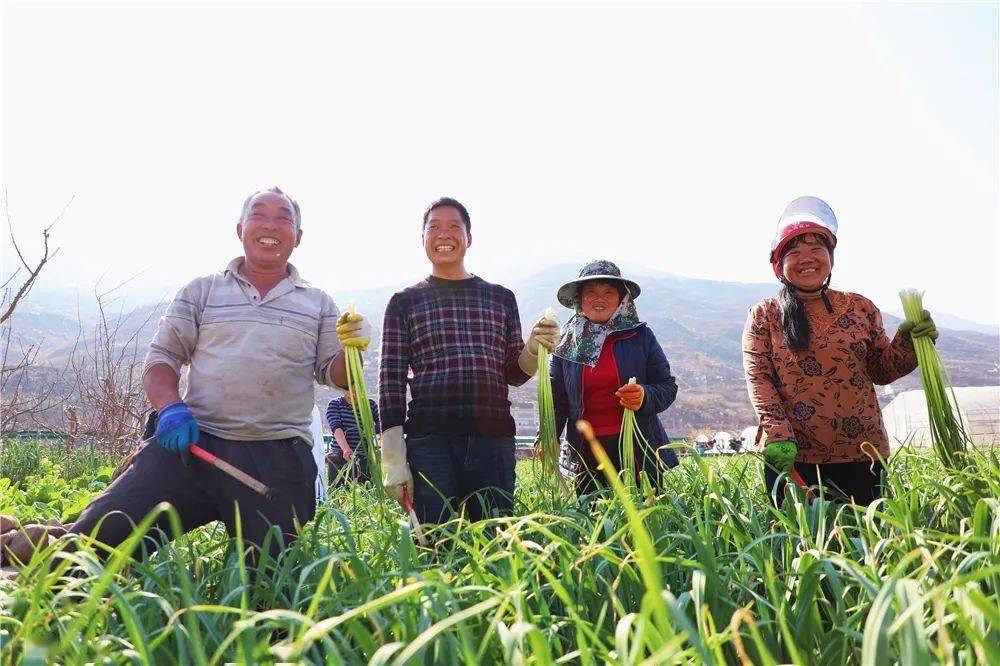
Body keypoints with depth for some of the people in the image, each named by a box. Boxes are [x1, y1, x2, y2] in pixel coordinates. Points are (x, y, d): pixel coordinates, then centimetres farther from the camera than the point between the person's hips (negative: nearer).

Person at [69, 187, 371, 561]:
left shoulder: (318, 304, 16)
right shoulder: (201, 291, 15)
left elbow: (335, 376, 12)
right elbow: (162, 358, 12)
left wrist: (351, 349, -11)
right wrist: (170, 408, -8)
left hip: (279, 459, 0)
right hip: (194, 442, 0)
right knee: (101, 531, -14)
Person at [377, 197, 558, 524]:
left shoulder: (501, 297, 14)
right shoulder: (404, 301, 8)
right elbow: (391, 380, 4)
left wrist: (534, 348, -3)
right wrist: (393, 460, -3)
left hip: (495, 438, 2)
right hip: (430, 440, -2)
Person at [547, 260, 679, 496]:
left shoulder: (640, 336, 3)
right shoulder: (566, 343, 6)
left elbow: (668, 387, 4)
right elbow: (556, 399, 4)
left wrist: (645, 397, -17)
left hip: (639, 451, 0)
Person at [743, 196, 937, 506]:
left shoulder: (861, 308, 9)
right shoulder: (763, 316, 2)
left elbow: (882, 370, 15)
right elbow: (759, 378, -5)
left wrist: (907, 342, -4)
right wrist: (777, 434, -17)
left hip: (861, 454, 2)